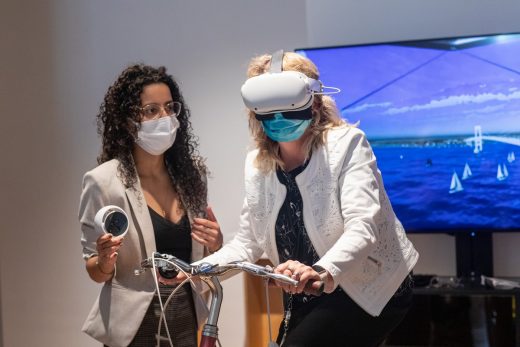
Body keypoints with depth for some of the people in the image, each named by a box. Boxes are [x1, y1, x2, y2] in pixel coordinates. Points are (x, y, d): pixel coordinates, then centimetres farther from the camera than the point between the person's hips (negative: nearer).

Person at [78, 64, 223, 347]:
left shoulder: (190, 172, 0)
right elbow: (94, 270, -6)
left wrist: (214, 245, -9)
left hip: (186, 319, 4)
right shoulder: (103, 181, -13)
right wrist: (105, 264, -27)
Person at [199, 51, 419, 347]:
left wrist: (322, 272, -49)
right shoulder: (258, 165, -1)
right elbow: (247, 242, 1)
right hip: (309, 298, 6)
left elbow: (361, 227, -30)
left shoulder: (346, 143, -17)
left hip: (370, 290, -6)